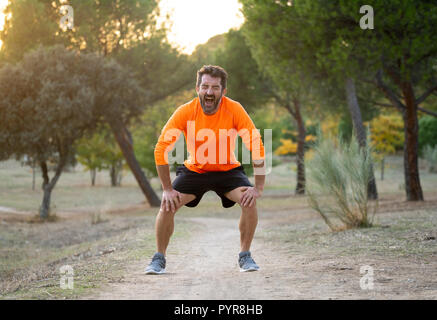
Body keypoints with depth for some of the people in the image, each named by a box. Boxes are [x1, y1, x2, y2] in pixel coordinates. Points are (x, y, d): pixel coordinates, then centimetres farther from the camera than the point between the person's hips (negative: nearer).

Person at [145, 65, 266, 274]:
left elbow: (257, 148, -18)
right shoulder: (186, 112, -20)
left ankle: (245, 256, -5)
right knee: (167, 204, -19)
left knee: (249, 201, -25)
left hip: (228, 170, 0)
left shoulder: (234, 110, -20)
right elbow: (161, 149, -15)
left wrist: (258, 188, -23)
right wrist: (168, 190, -18)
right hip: (194, 169, 0)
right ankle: (159, 259, 2)